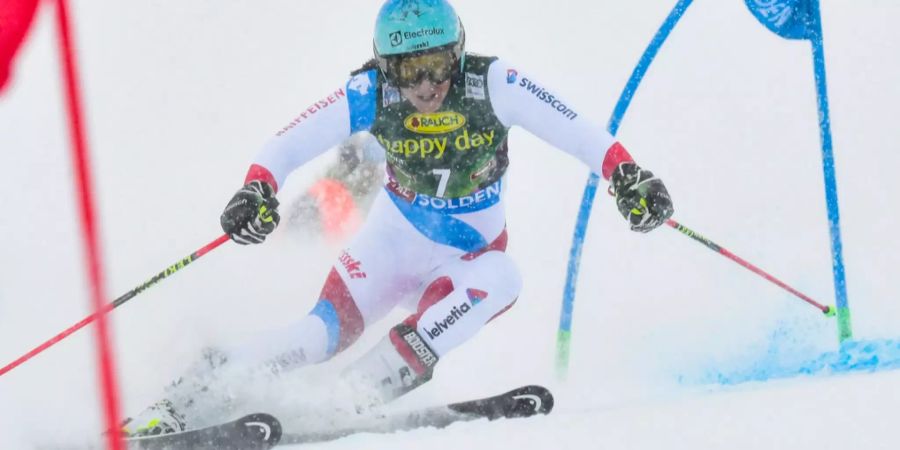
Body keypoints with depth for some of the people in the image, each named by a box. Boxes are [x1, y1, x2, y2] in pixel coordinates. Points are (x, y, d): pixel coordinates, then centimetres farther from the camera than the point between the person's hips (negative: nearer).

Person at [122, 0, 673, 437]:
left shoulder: (493, 85, -22)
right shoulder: (372, 95, -18)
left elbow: (577, 131, -25)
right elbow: (291, 143, -18)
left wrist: (628, 175, -40)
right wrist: (257, 189, -36)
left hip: (470, 257, 1)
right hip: (393, 245, -1)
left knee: (498, 280, -34)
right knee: (327, 330, -23)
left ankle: (362, 391, -32)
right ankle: (183, 401, -16)